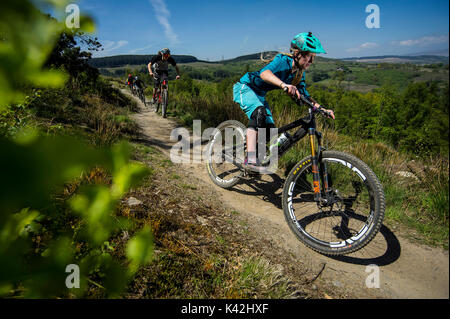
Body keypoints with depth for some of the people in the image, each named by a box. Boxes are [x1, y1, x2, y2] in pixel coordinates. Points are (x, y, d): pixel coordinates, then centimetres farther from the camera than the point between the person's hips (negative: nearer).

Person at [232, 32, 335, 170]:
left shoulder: (299, 73, -3)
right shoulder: (283, 60, -27)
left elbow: (303, 94, 5)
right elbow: (264, 72, -47)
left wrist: (321, 108, -8)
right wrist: (284, 85, -65)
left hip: (259, 95, 8)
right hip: (245, 87, -8)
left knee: (270, 130, 0)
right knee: (259, 112, -36)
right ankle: (250, 159, -41)